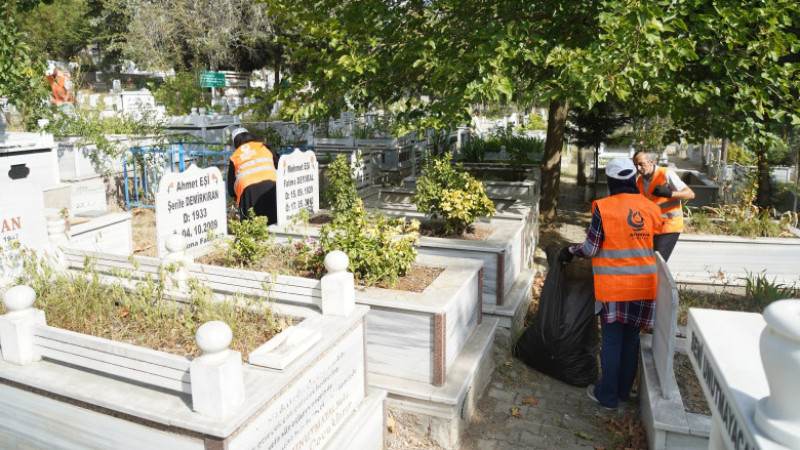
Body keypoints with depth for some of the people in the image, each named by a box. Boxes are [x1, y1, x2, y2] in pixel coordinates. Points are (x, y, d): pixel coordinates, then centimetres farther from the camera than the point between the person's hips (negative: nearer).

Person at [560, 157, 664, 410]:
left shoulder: (604, 207, -12)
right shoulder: (652, 209, 1)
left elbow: (591, 248, -10)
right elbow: (654, 243, 9)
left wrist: (570, 252, 8)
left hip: (613, 287, -4)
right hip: (644, 285, 4)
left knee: (611, 341, 6)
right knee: (631, 339, 16)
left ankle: (607, 396, 18)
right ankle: (624, 390, 31)